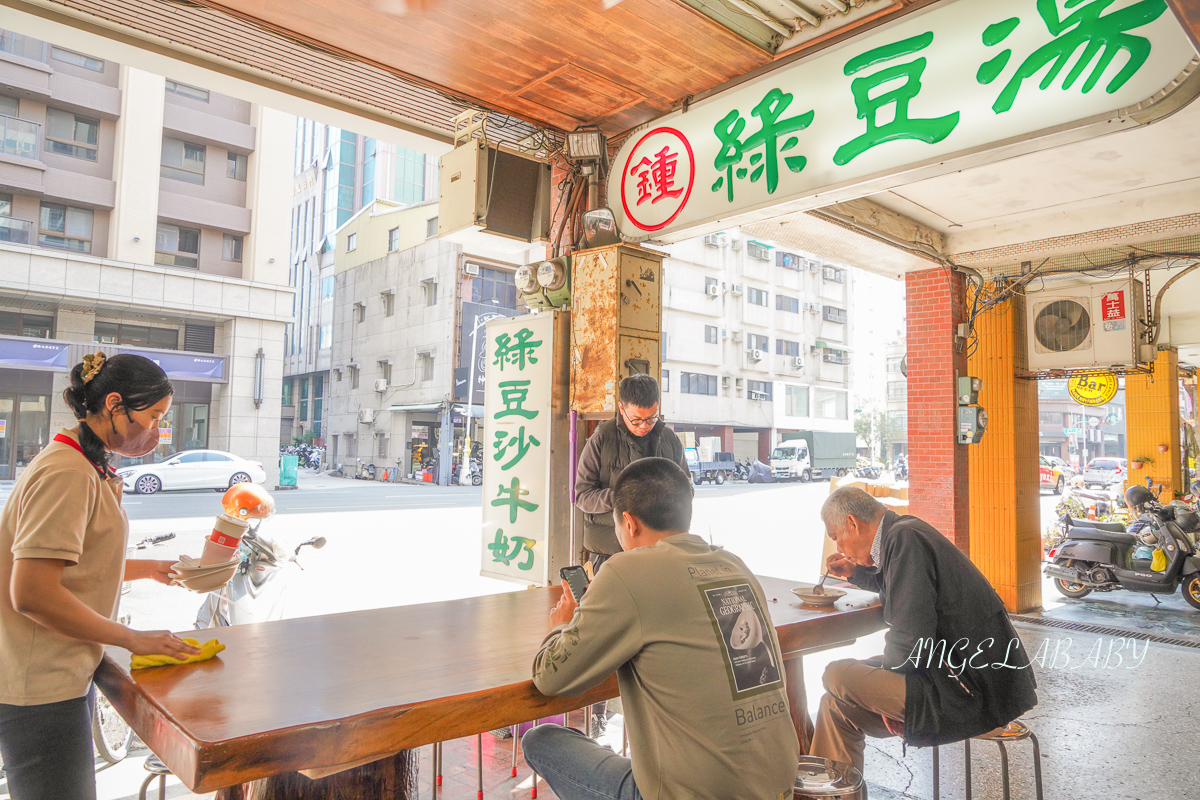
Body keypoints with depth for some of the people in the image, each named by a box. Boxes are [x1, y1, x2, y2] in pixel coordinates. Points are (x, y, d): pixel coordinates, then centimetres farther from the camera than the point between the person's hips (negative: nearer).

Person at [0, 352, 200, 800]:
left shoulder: (86, 469, 12)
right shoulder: (66, 473, -20)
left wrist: (149, 570, 13)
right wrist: (131, 639, -17)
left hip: (64, 676, 10)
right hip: (39, 694, -10)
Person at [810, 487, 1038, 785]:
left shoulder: (904, 538, -19)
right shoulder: (908, 530, 11)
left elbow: (910, 640, -24)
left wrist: (887, 666, -6)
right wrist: (856, 572, 26)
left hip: (971, 694, -10)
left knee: (837, 676, -10)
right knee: (837, 705, 12)